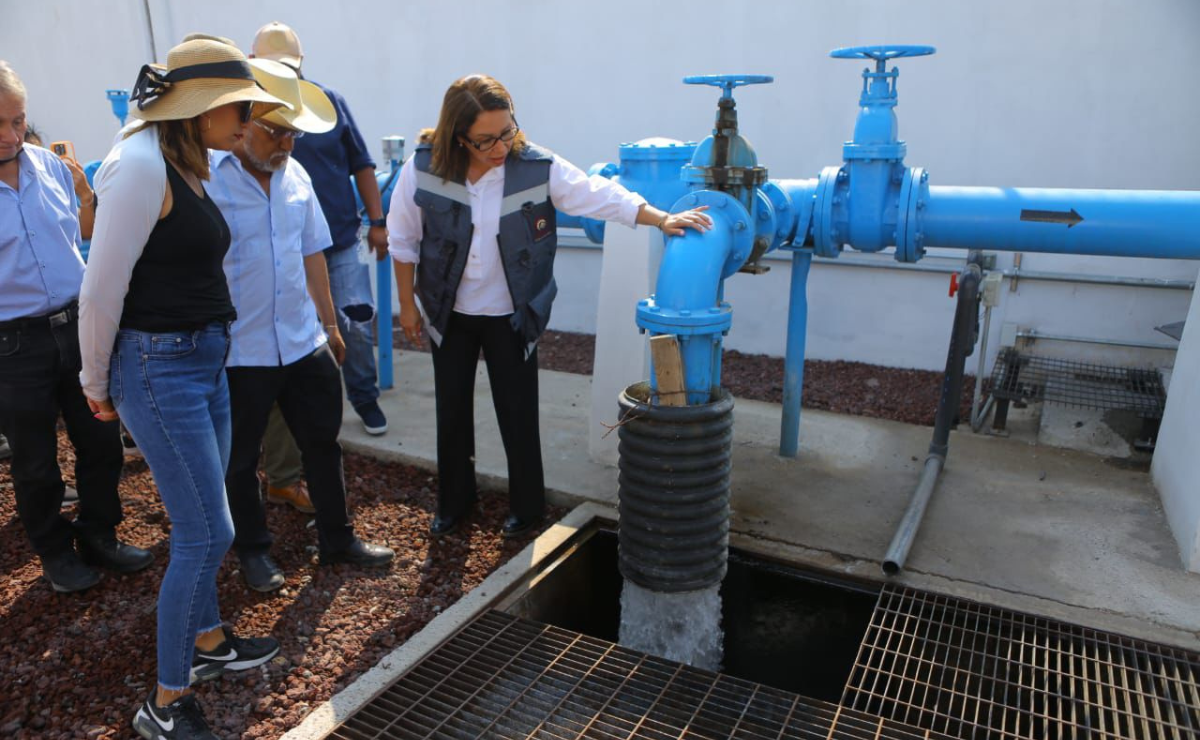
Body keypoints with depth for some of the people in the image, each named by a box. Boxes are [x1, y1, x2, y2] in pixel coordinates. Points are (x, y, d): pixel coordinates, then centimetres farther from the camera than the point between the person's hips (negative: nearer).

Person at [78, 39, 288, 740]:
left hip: (205, 359, 9)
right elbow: (102, 289, -16)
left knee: (204, 525, 20)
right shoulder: (142, 164, -18)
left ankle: (207, 641, 41)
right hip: (160, 367, -9)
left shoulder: (188, 165, 10)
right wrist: (99, 385, -5)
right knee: (208, 533, -2)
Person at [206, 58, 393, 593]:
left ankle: (337, 539, 34)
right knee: (241, 460, 13)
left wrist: (329, 323, 16)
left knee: (323, 443, 15)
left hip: (304, 343, 6)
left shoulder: (295, 175, 5)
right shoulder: (206, 178, -14)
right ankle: (253, 552, 35)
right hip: (238, 350, -5)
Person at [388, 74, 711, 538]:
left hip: (512, 315, -1)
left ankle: (526, 506, 30)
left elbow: (601, 195, -16)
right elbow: (403, 242, -2)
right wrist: (407, 304, 2)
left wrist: (661, 219, -27)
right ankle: (453, 501, 36)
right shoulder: (423, 169, -13)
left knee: (518, 414, 7)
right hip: (449, 313, 2)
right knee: (451, 412, 14)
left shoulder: (537, 167, -17)